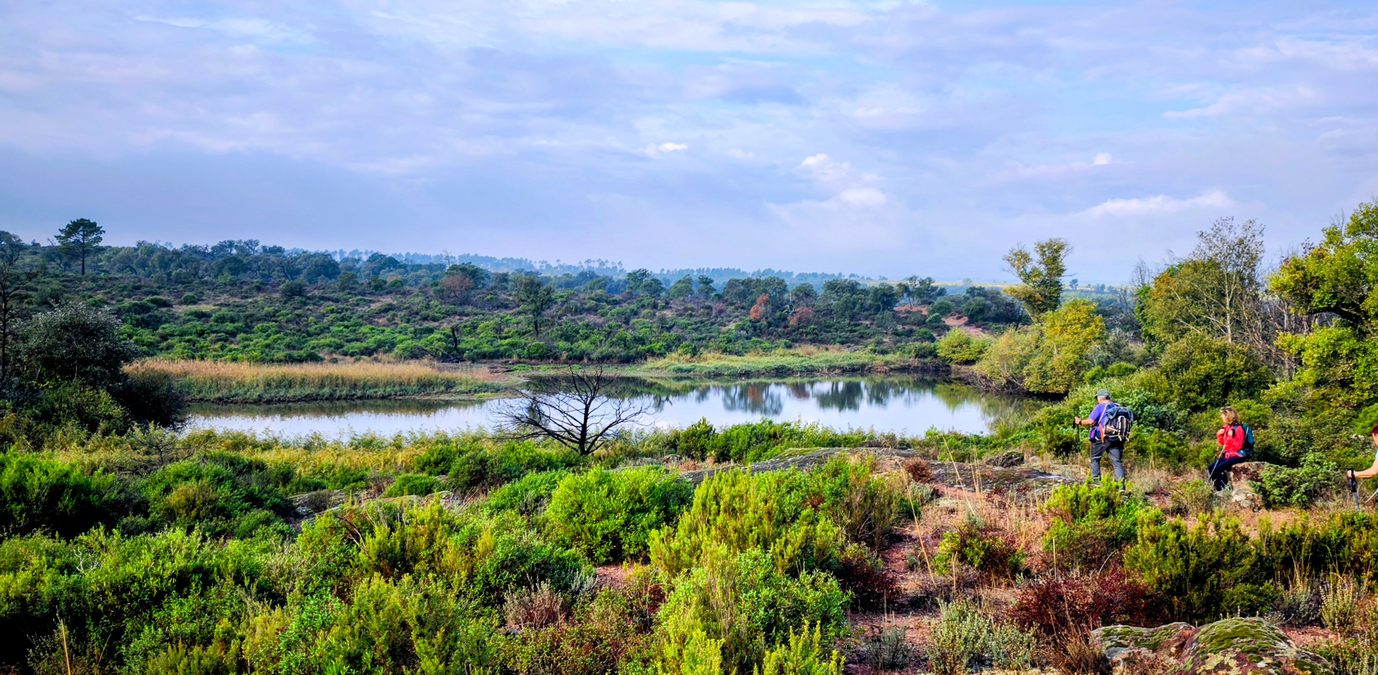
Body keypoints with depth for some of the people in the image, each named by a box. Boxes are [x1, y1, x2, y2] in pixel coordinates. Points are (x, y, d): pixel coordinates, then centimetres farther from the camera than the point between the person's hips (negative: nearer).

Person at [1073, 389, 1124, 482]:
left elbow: (1090, 421, -13)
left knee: (1095, 459, 13)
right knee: (1117, 461, 3)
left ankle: (1096, 479, 10)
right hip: (1116, 439, 4)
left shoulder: (1099, 407, -5)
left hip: (1101, 438, -4)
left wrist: (1080, 422, 3)